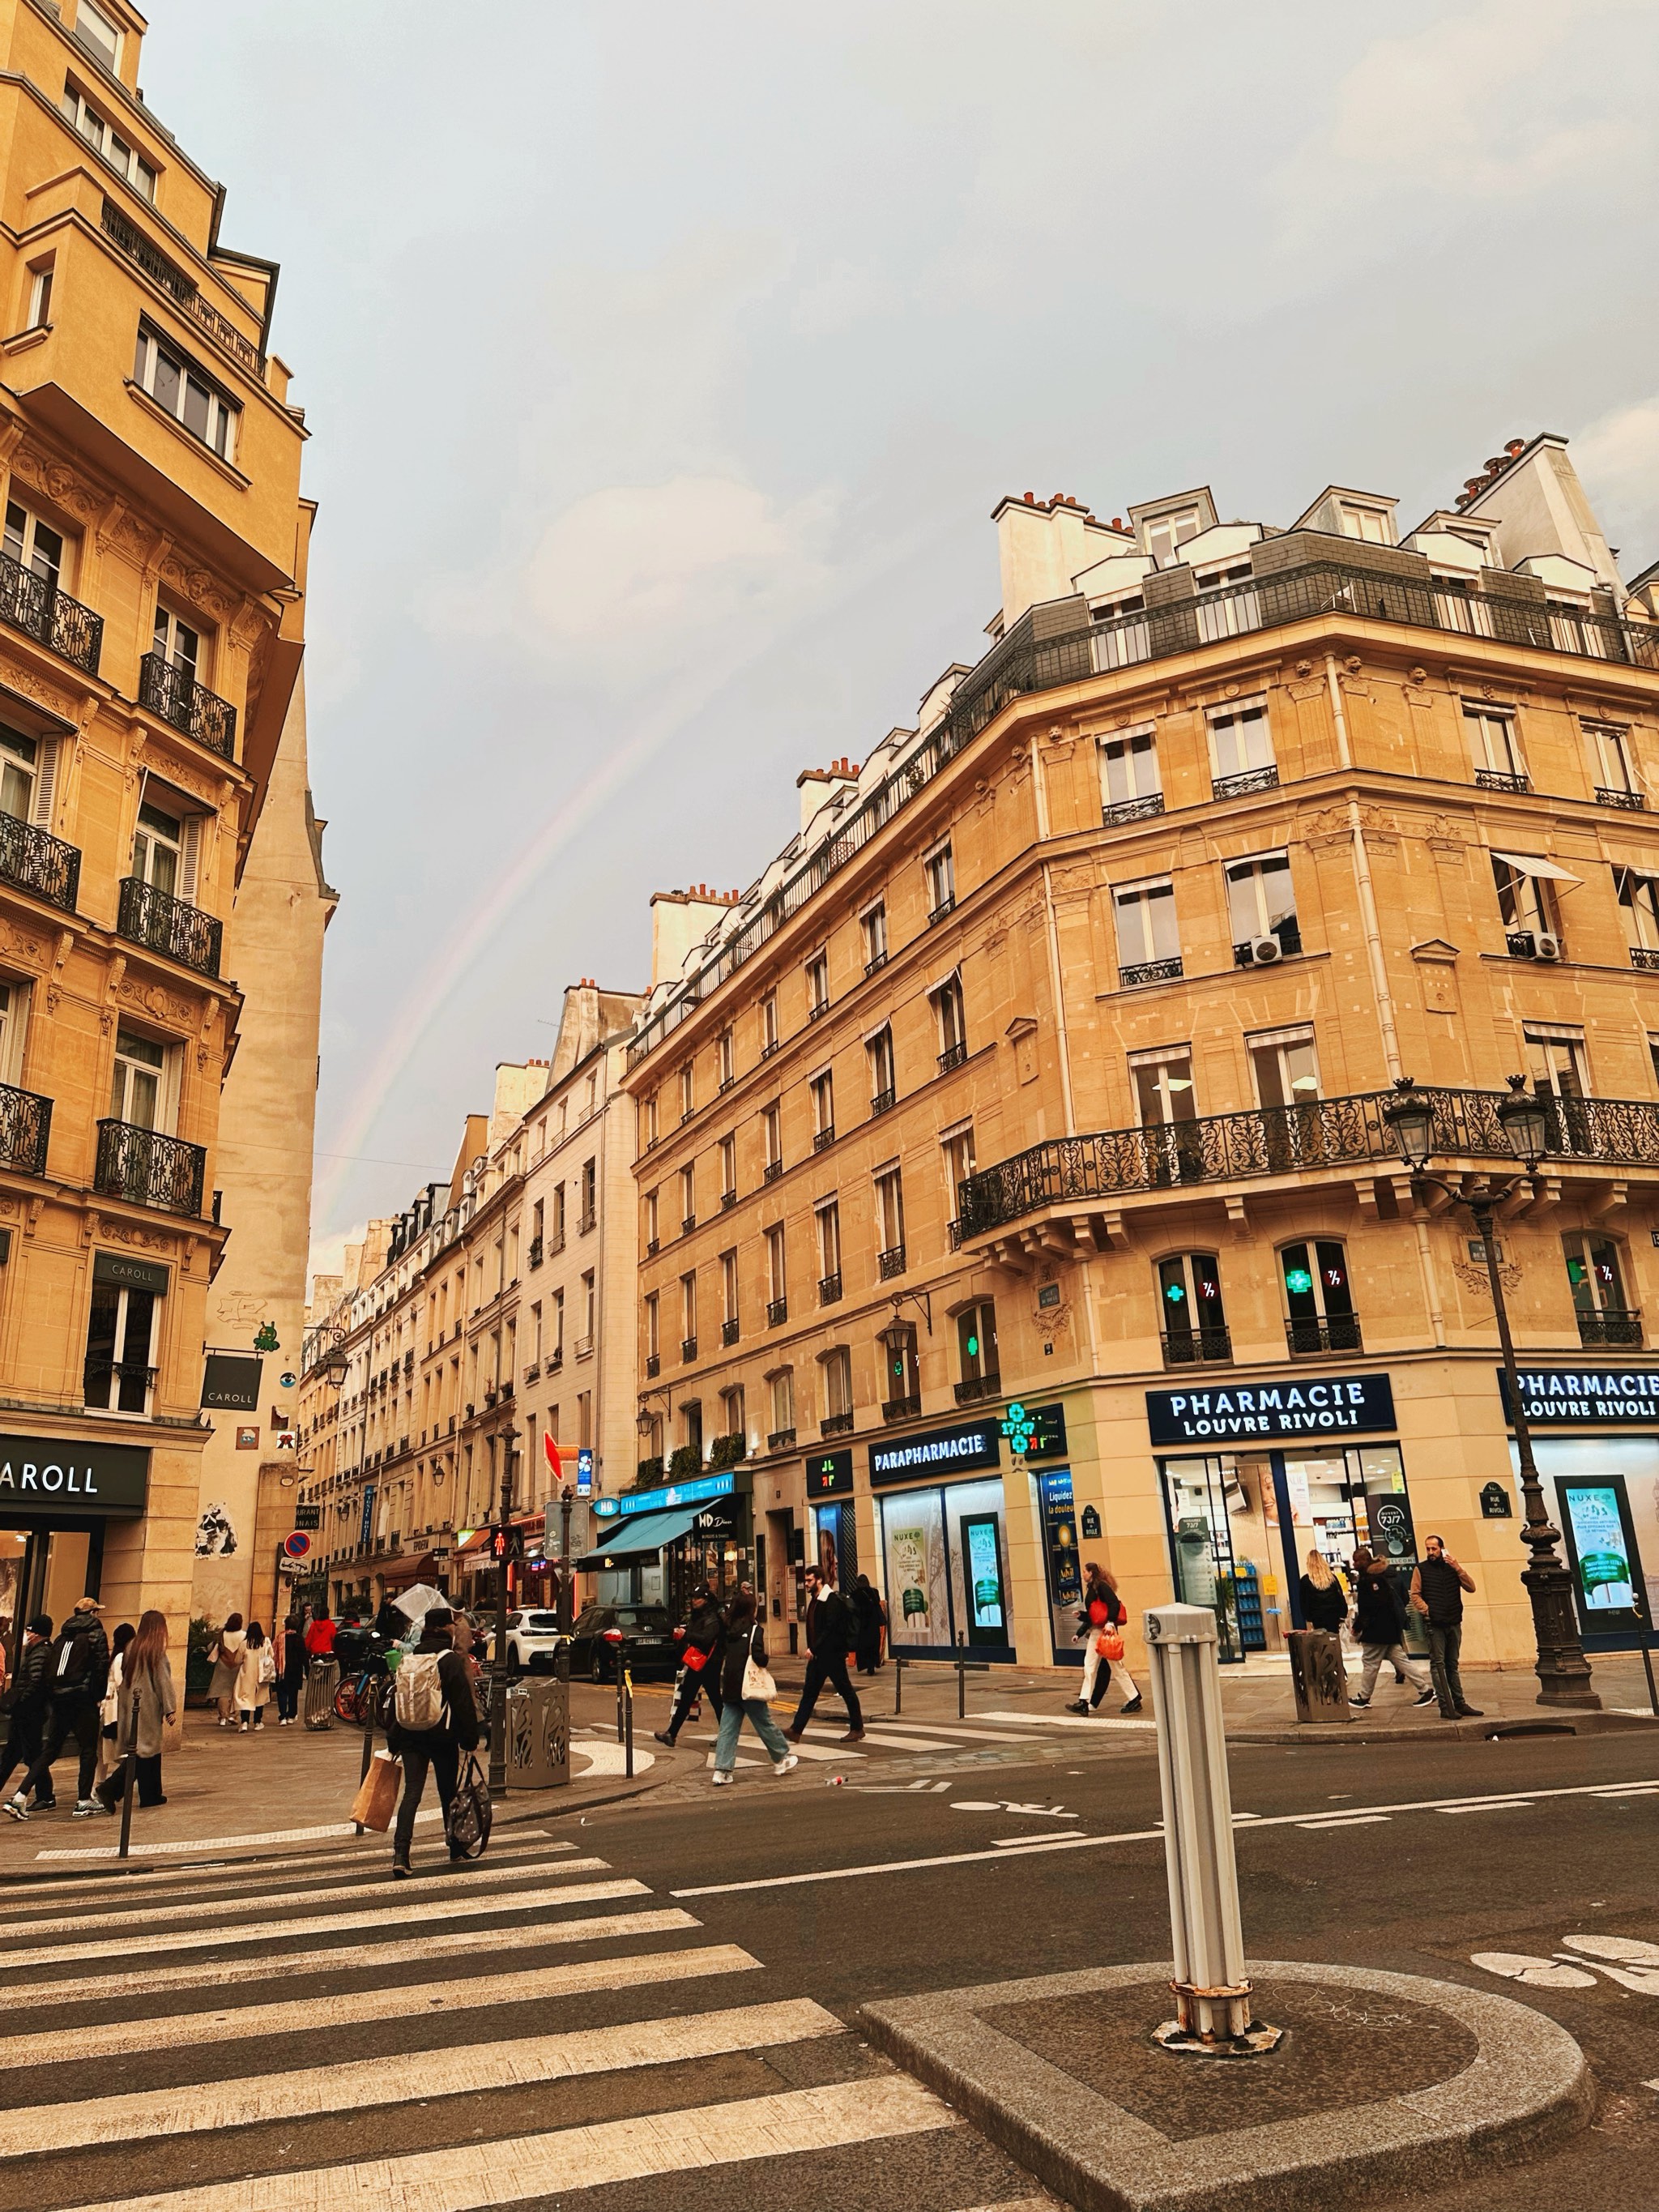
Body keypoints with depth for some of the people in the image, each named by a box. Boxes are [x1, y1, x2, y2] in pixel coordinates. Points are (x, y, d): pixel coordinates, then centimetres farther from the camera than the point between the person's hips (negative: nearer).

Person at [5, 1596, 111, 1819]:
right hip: (84, 1700, -6)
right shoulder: (96, 1635, -3)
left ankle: (20, 1797, 2)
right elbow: (101, 1667, -10)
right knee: (88, 1750, 4)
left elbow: (49, 1669, 12)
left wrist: (53, 1697, 15)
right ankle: (84, 1801, 4)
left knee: (50, 1750, 12)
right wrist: (100, 1697, -3)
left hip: (59, 1700, 6)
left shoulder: (61, 1637, 14)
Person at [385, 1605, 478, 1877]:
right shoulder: (451, 1660, -10)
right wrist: (470, 1739, -5)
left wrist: (392, 1740, 16)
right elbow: (464, 1703, -12)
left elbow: (396, 1700, 11)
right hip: (442, 1735, -4)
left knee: (411, 1792, 2)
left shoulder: (408, 1660, 8)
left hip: (409, 1735, 4)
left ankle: (400, 1854, -12)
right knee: (448, 1793, 12)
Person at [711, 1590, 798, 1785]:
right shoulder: (755, 1630, -12)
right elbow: (759, 1657, -20)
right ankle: (781, 1759, 23)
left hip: (729, 1687, 5)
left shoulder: (728, 1629, 7)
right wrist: (764, 1661, -2)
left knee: (728, 1729, 5)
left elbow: (720, 1655, 13)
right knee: (766, 1724, 9)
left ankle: (722, 1770, -1)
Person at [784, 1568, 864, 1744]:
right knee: (809, 1692, 6)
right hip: (817, 1655, 9)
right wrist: (811, 1649, 8)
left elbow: (830, 1629, -22)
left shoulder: (832, 1600, -16)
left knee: (846, 1690, 3)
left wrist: (814, 1649, -21)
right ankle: (796, 1730, 6)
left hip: (832, 1655, -9)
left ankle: (857, 1729, 14)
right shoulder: (815, 1600, 12)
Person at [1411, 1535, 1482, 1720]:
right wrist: (1427, 1611, -16)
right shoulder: (1421, 1569, 2)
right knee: (1438, 1665, -6)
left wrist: (1457, 1568, -11)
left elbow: (1471, 1587, -1)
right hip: (1434, 1625, -3)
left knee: (1452, 1665, 11)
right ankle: (1445, 1707, -7)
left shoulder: (1452, 1567, 10)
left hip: (1454, 1623, 3)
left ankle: (1459, 1703, 16)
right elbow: (1415, 1595, -3)